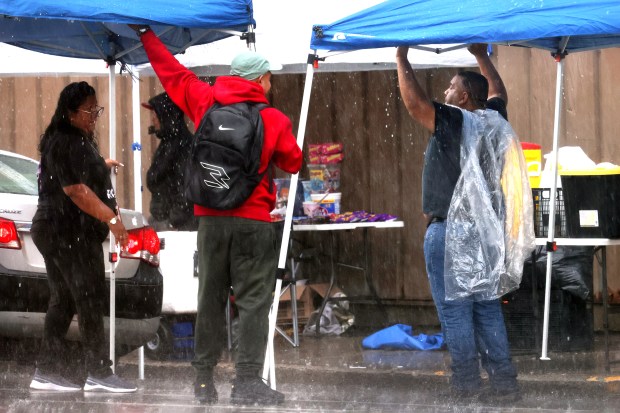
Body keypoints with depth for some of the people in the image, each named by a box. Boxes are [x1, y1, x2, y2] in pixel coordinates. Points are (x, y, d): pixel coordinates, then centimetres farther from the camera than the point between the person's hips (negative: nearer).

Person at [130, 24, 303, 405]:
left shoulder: (205, 101, 3)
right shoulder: (275, 119, -6)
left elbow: (172, 71, 13)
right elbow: (293, 162, 5)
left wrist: (146, 34, 26)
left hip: (211, 218, 4)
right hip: (254, 221, -4)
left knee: (211, 298, 12)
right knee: (254, 300, -2)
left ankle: (204, 378, 13)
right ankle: (248, 381, -9)